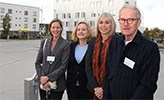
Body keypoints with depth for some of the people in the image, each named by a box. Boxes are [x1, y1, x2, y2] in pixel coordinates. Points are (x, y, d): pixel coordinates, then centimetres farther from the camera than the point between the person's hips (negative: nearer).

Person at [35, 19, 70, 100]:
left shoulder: (66, 44, -5)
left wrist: (48, 77, -14)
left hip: (57, 85, -3)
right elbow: (38, 63, 6)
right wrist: (42, 78, -7)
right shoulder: (44, 43, 7)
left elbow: (63, 66, -10)